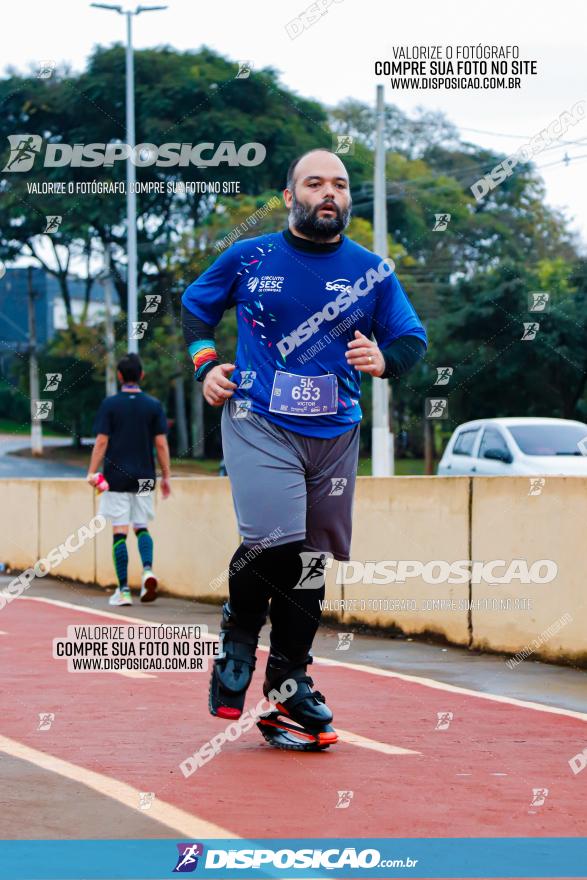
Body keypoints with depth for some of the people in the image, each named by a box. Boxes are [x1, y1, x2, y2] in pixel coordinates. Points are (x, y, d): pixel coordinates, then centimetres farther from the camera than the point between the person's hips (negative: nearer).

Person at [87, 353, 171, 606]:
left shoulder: (109, 404, -3)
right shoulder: (154, 405, 2)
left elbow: (101, 442, -7)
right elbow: (161, 444, 0)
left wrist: (92, 472, -1)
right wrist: (165, 476, 7)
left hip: (116, 478, -2)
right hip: (144, 478, 2)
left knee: (120, 532, 0)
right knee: (141, 527, 15)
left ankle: (123, 590, -1)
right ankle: (148, 569, -12)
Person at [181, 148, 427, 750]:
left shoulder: (371, 270, 5)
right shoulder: (248, 259, 1)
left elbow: (413, 339, 9)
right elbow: (195, 305, 18)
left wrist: (383, 360, -13)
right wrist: (205, 364, 2)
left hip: (335, 433, 3)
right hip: (258, 423, -3)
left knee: (312, 561, 5)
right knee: (274, 541, -22)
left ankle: (290, 685, 17)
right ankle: (238, 641, 7)